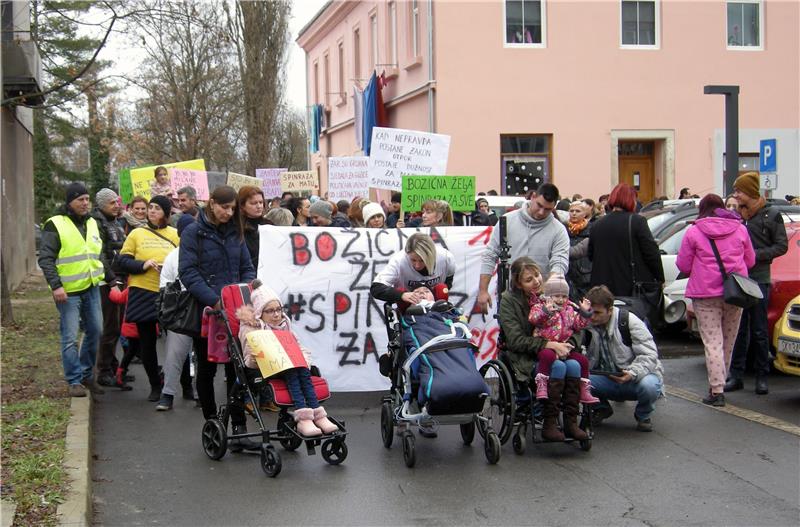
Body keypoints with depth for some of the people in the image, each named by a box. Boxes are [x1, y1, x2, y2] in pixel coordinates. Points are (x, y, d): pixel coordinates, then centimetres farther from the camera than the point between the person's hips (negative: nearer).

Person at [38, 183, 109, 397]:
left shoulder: (92, 224, 13)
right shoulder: (55, 225, -8)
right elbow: (45, 259, -12)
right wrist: (56, 285, -20)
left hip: (91, 288, 7)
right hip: (68, 291, -6)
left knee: (95, 331, 9)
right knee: (70, 337, -4)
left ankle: (87, 375, 23)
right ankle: (75, 381, 4)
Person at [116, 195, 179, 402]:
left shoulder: (176, 234, 7)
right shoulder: (137, 234, 8)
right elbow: (123, 261, 4)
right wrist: (143, 265, -12)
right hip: (143, 294, 1)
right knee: (147, 342, 9)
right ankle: (155, 386, 23)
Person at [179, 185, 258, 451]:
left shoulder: (235, 233, 11)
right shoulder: (194, 233, -3)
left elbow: (247, 269, 13)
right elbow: (188, 272, -11)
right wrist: (214, 300, -21)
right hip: (205, 311, -3)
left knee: (236, 368, -2)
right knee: (207, 368, 8)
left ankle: (239, 427, -3)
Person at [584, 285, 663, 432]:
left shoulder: (629, 321, -14)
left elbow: (649, 354, -19)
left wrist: (632, 373, -35)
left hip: (637, 377, -3)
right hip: (608, 380, 3)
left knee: (648, 386, -39)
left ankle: (643, 416, -1)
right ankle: (602, 409, 7)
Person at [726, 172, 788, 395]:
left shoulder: (771, 215, -1)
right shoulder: (736, 215, 10)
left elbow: (782, 246, -2)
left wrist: (757, 255, -13)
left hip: (759, 279, -3)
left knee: (759, 331, 2)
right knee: (738, 329, 5)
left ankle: (762, 377, 11)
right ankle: (736, 376, 10)